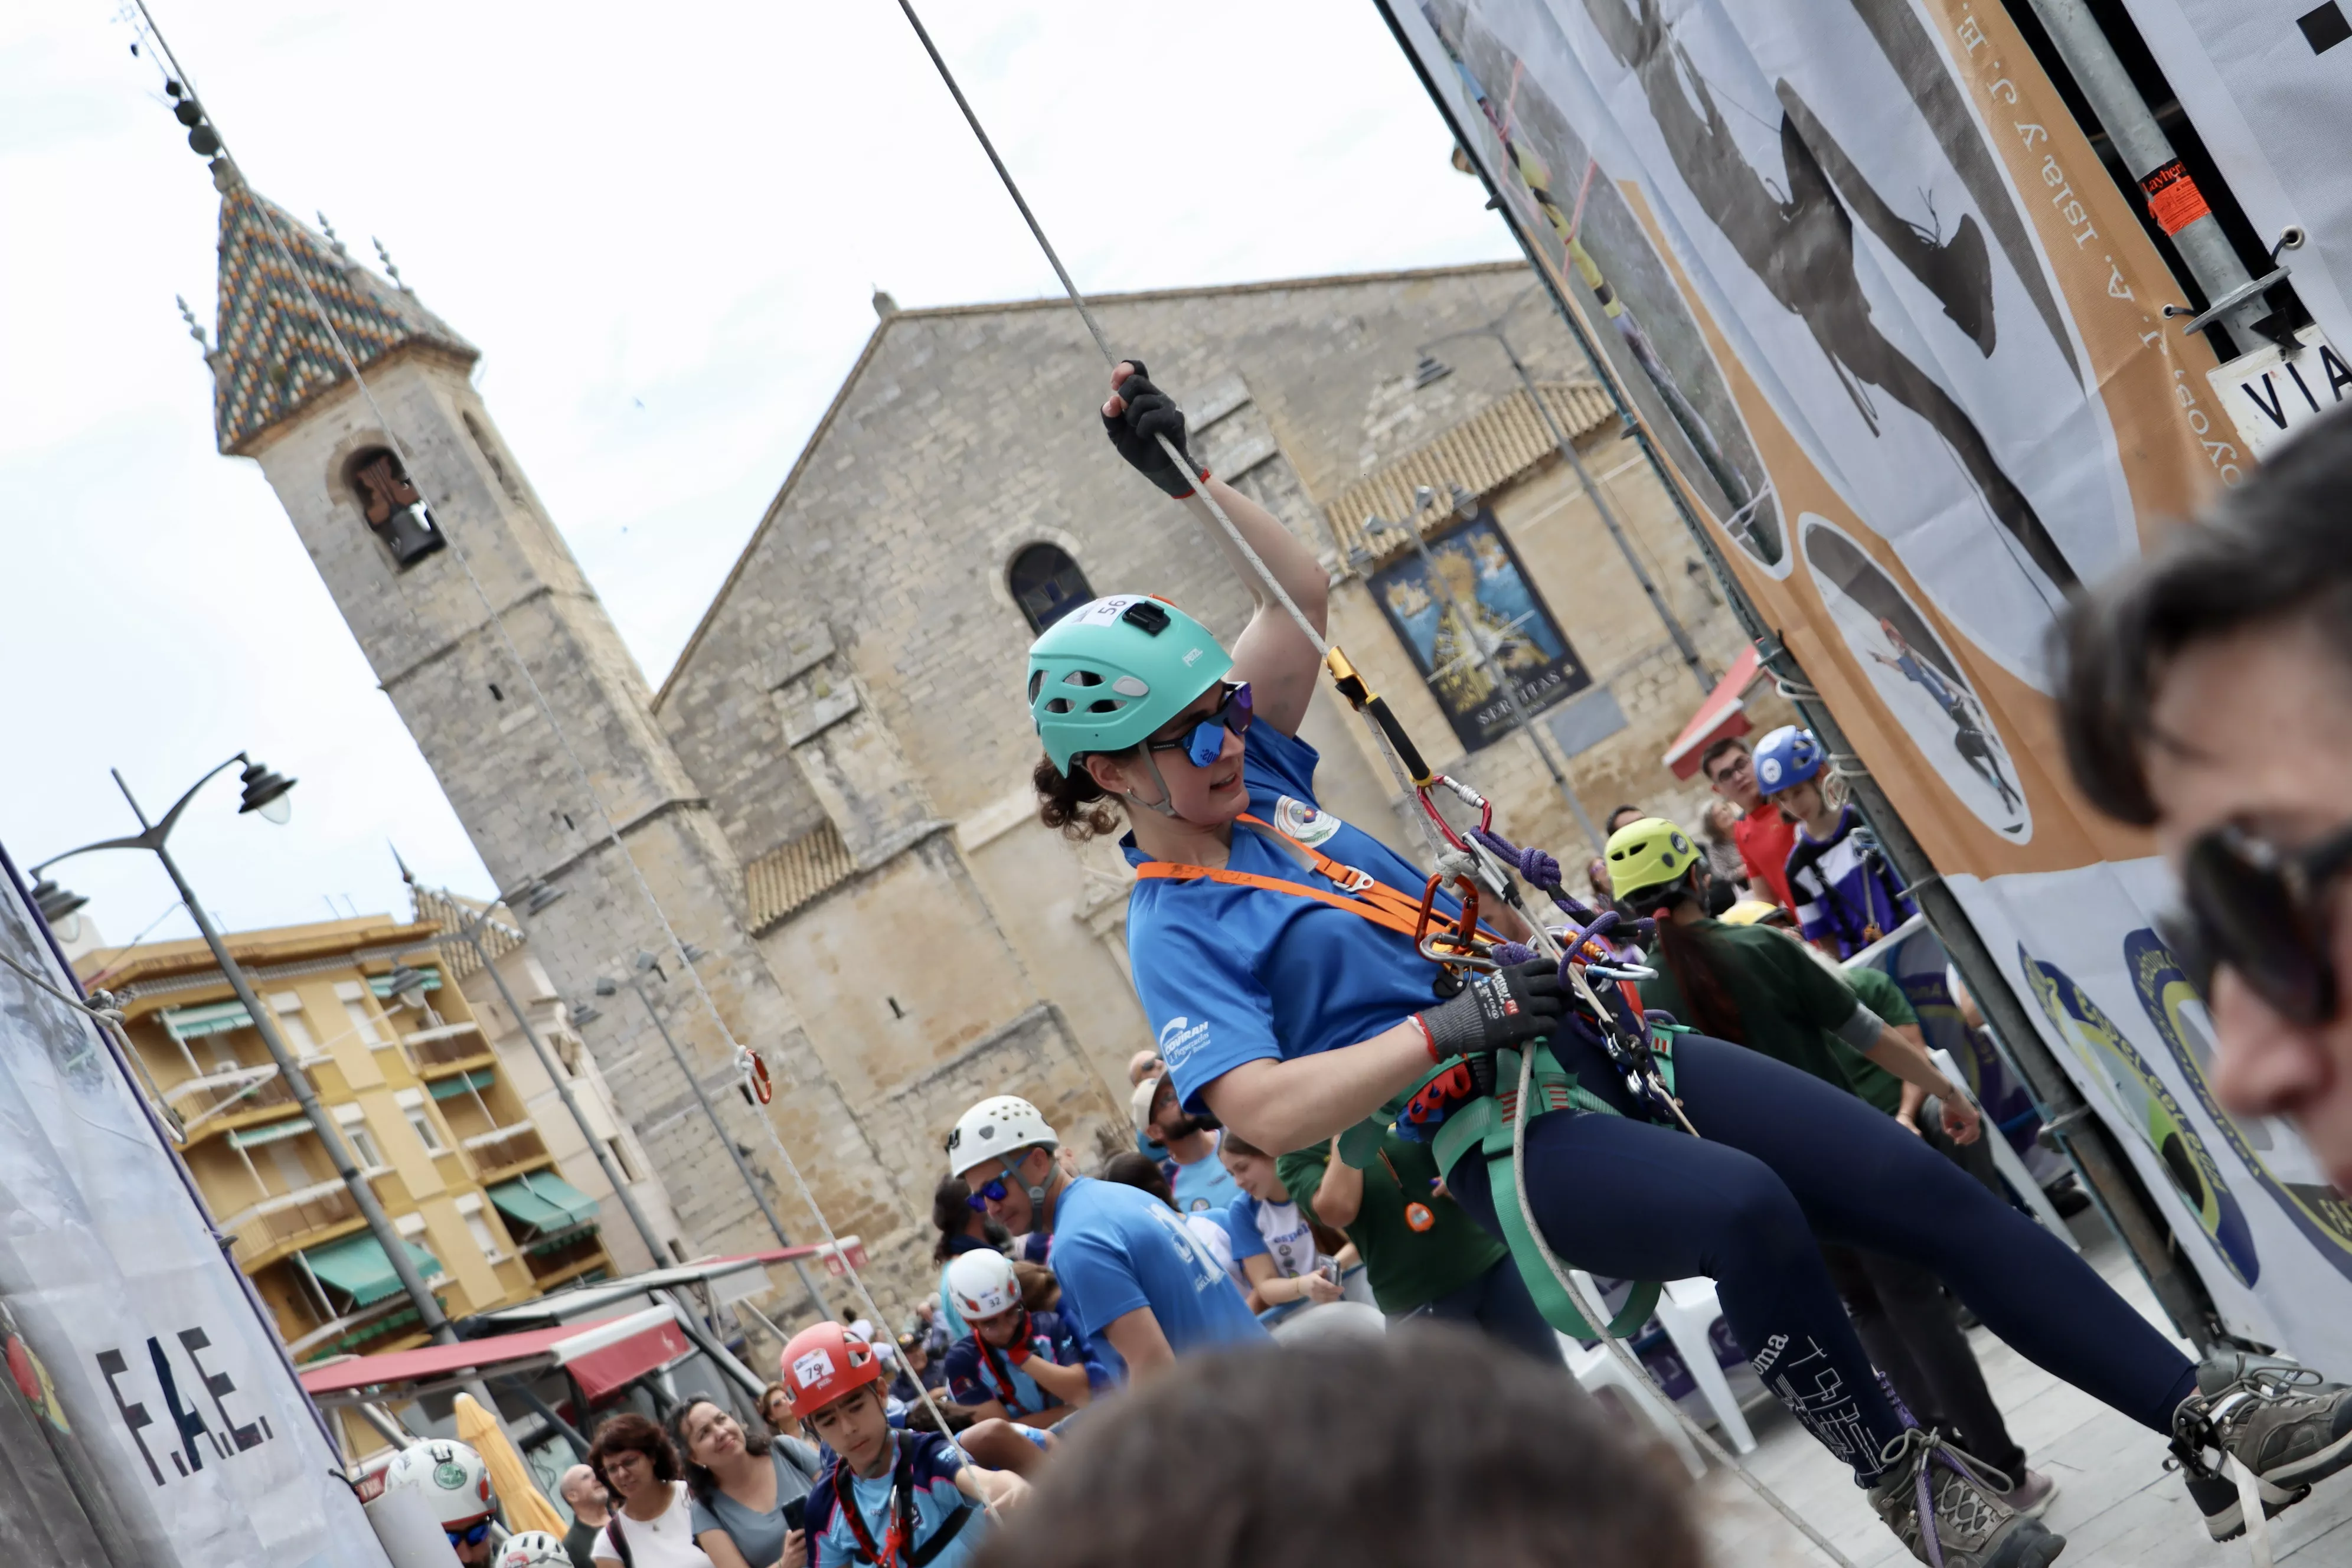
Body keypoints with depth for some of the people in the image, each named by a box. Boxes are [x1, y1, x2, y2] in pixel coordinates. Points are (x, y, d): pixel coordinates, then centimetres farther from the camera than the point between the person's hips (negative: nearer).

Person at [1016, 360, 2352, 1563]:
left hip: (1592, 1038, 7)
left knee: (1917, 1183, -6)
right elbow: (1264, 1110, -20)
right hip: (1509, 1143, -7)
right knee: (1747, 1207, -36)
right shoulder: (1174, 935, -6)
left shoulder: (1259, 786, 14)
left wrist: (1183, 472, 14)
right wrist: (1451, 1027, -24)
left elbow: (1305, 589, 22)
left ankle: (2210, 1414, -2)